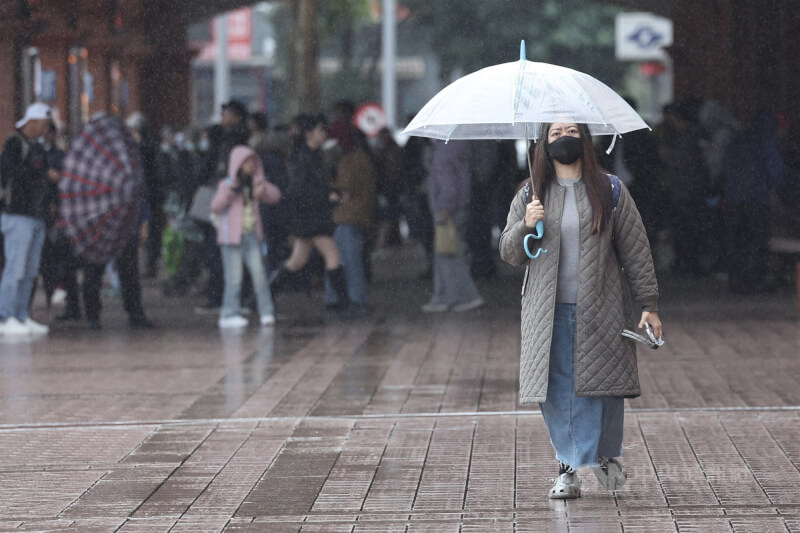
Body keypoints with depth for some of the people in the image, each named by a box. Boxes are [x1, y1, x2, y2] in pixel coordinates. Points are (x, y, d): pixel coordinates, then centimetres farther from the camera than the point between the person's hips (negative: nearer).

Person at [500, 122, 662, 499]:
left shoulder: (610, 192, 6)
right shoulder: (530, 196, 9)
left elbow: (635, 249, 6)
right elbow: (509, 253, 7)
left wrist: (649, 304, 2)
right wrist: (525, 226, -14)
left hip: (599, 309, -1)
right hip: (549, 313, 1)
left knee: (601, 387, -2)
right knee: (557, 391, -3)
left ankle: (607, 454, 20)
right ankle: (568, 468, 5)